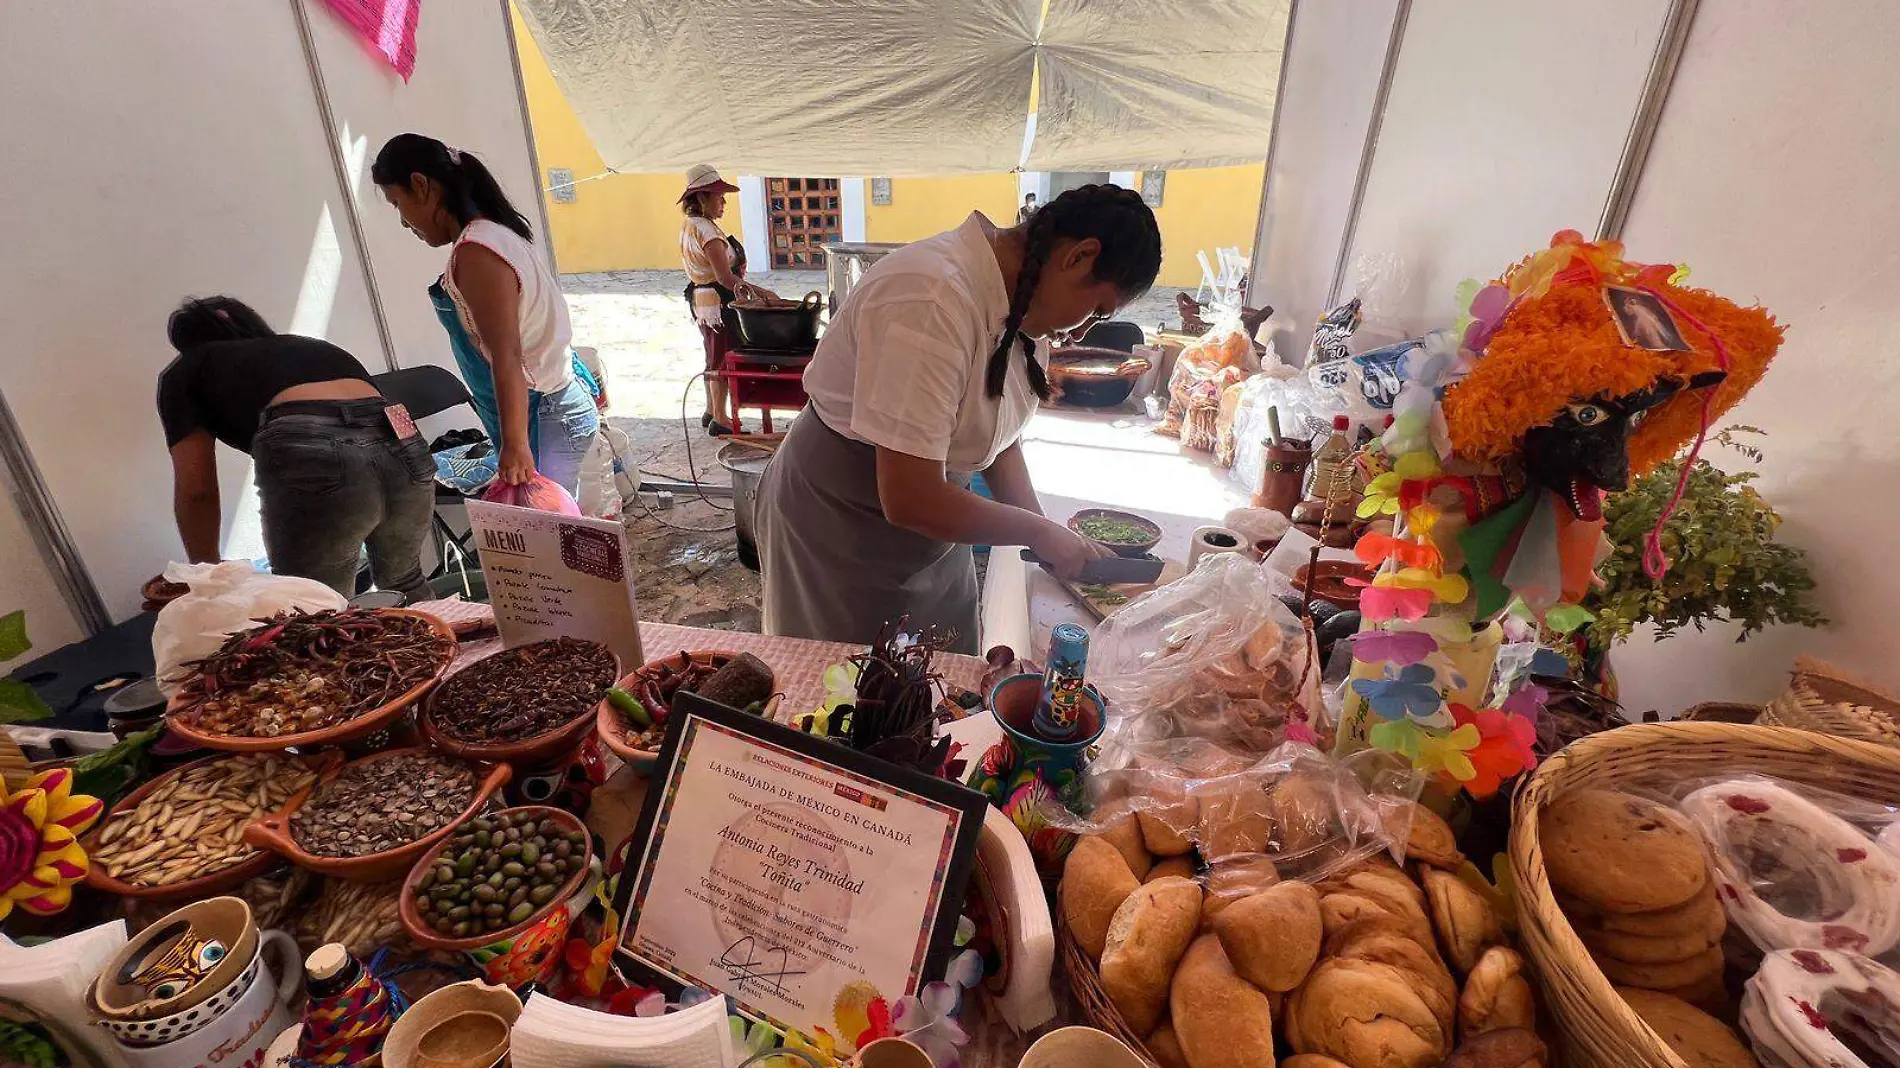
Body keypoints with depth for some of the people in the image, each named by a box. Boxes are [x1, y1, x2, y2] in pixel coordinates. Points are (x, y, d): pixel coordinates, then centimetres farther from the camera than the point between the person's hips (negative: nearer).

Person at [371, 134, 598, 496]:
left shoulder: (475, 253, -19)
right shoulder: (498, 233, 11)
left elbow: (506, 357, -25)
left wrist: (514, 444, -26)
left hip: (543, 416, -10)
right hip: (556, 405, 10)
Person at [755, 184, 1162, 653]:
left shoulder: (1019, 298, -3)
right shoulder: (931, 302, -31)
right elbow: (910, 500, -32)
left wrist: (1049, 536, -2)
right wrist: (1040, 531, -19)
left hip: (929, 526, 8)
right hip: (838, 540, -8)